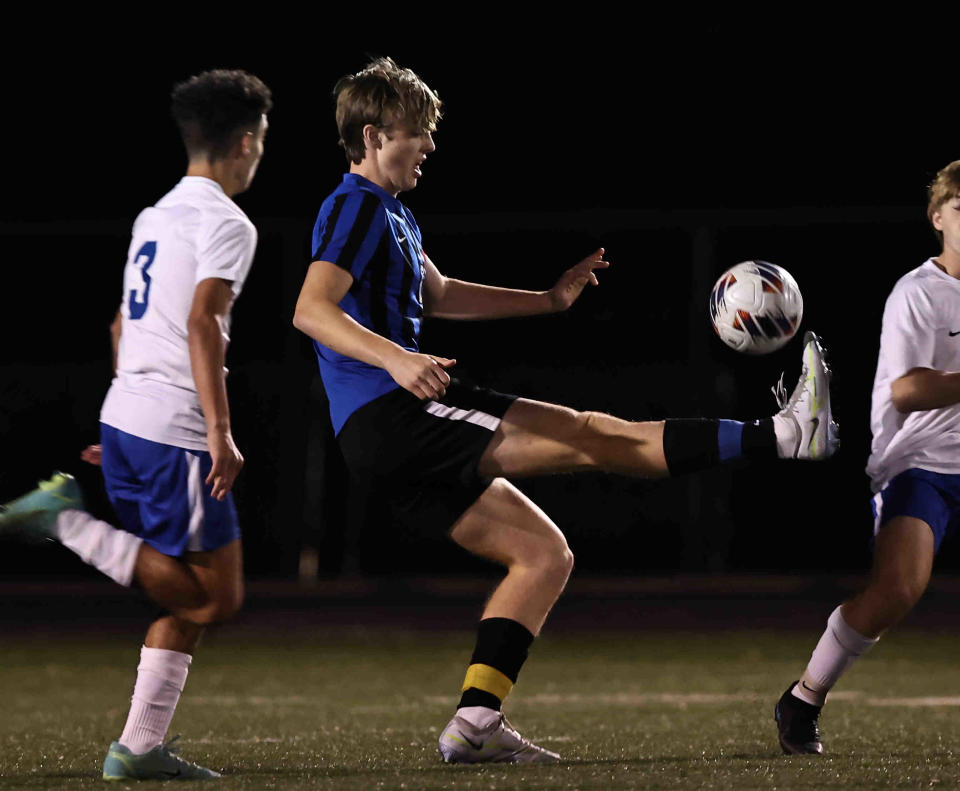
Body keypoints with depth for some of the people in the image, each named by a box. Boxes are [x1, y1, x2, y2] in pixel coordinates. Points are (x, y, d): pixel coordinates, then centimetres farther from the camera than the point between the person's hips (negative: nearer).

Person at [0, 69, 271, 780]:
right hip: (176, 430, -9)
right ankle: (67, 522, -13)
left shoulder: (154, 218, 19)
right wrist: (220, 432, -23)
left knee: (190, 600, 12)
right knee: (217, 595, -5)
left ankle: (139, 749, 5)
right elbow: (202, 324, -20)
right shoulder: (226, 224, -8)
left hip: (124, 419, 9)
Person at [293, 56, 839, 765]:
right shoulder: (356, 207, -8)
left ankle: (475, 723, 1)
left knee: (544, 554, 8)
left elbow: (437, 295, 39)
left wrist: (549, 300, 38)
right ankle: (782, 436, -14)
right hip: (387, 418, -11)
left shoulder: (390, 214, 23)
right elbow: (311, 310, -22)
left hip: (400, 440, 11)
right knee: (588, 435, -11)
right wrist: (395, 359, -36)